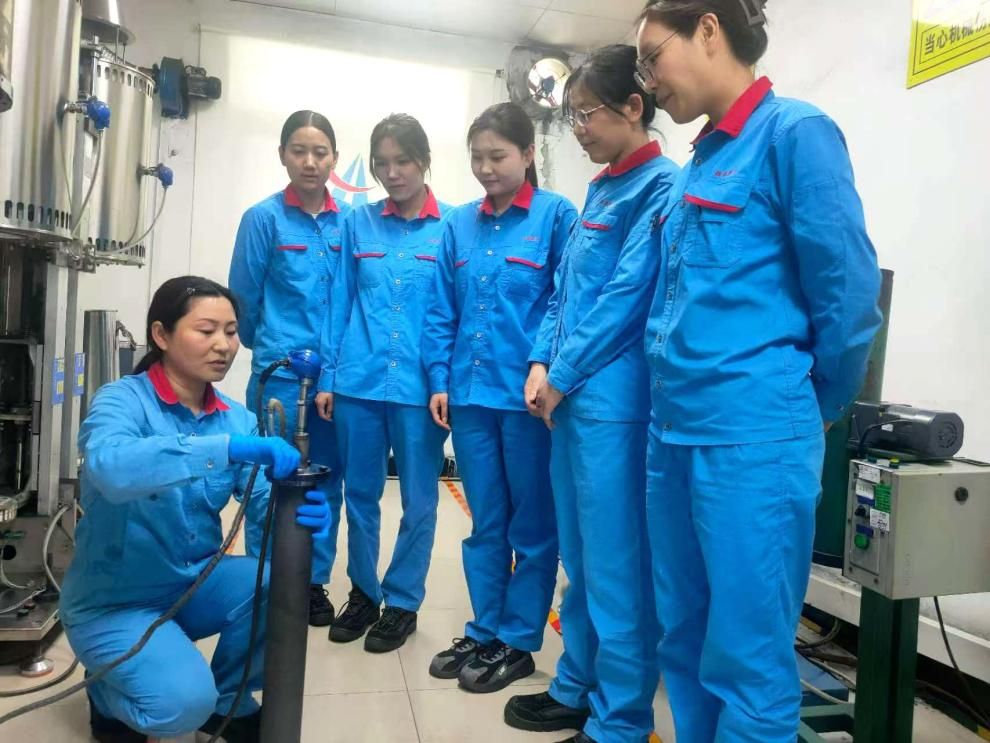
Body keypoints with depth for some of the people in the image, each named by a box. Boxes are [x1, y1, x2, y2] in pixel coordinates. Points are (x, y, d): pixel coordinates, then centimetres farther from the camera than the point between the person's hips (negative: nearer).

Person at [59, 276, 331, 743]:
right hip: (113, 602, -5)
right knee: (184, 702, -25)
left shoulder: (237, 418, -2)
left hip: (195, 583, 5)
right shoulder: (121, 400, -18)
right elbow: (110, 466, -41)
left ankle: (228, 703, 7)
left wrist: (301, 511, -35)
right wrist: (234, 448, -48)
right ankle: (109, 696, 12)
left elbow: (263, 498, -11)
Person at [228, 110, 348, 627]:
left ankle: (314, 582, 26)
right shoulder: (263, 218, -3)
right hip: (279, 373, -3)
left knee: (326, 483, 11)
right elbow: (244, 298, 1)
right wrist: (268, 347, 10)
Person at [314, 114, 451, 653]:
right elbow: (340, 303, 7)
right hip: (359, 381, 3)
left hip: (422, 385, -2)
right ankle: (364, 593, 33)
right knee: (359, 494, 14)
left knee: (419, 500, 8)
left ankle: (402, 602, 27)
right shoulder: (358, 224, 7)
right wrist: (328, 375, 3)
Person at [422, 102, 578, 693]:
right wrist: (440, 379, 3)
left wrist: (546, 369, -20)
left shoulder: (556, 215, -3)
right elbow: (442, 311, 10)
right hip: (470, 393, 5)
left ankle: (518, 642, 24)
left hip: (529, 393, -4)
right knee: (485, 523, 16)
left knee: (532, 523, 9)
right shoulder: (459, 223, 10)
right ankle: (484, 632, 31)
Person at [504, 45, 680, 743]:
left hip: (613, 401, -9)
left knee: (617, 565, 1)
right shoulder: (600, 190, 19)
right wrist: (541, 365, 3)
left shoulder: (661, 186, -7)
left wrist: (562, 377, -11)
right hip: (571, 397, 9)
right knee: (581, 558, 17)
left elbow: (627, 295, -15)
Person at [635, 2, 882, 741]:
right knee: (684, 640, 18)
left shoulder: (794, 132, -7)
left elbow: (848, 290, -9)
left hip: (752, 437, -8)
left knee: (746, 656, 4)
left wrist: (815, 408, 2)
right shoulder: (704, 159, 16)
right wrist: (674, 401, 15)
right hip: (675, 431, 8)